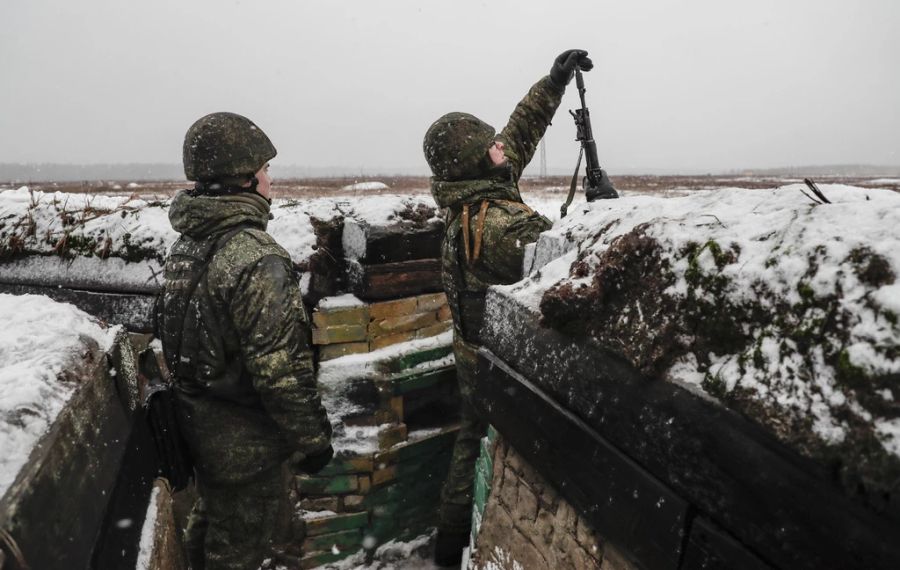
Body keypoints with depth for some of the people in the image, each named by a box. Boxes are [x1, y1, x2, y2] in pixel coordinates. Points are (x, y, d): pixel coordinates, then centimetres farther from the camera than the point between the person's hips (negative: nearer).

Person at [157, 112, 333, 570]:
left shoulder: (186, 243, 1)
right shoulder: (255, 257, -28)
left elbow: (180, 333, 10)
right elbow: (281, 368, -27)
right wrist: (312, 438, -14)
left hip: (198, 424, 8)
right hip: (244, 441, -8)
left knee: (211, 523, 29)